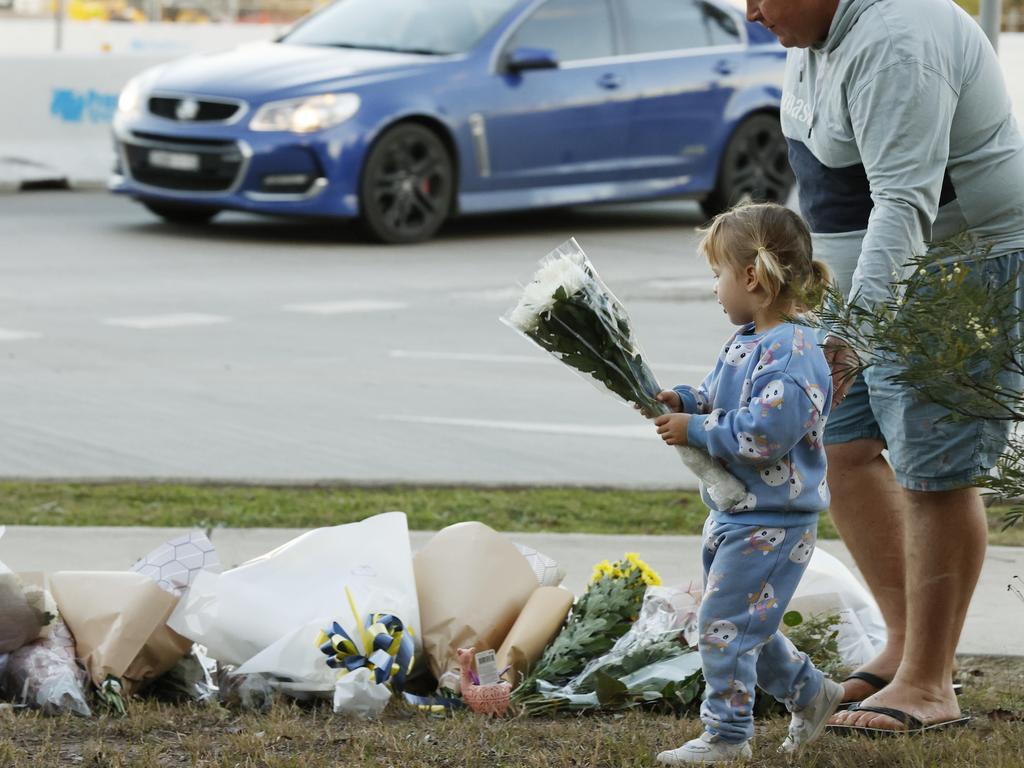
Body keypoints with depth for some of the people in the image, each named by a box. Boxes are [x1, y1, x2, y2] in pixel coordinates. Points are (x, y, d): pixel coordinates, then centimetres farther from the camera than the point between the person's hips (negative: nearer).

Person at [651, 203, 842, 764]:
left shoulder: (792, 353, -23)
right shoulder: (746, 343, 9)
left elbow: (765, 431, -30)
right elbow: (721, 401, 23)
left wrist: (695, 430, -21)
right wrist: (680, 401, 3)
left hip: (771, 522, -10)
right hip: (735, 511, 10)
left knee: (723, 622, -6)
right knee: (746, 622, 19)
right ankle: (809, 693, 35)